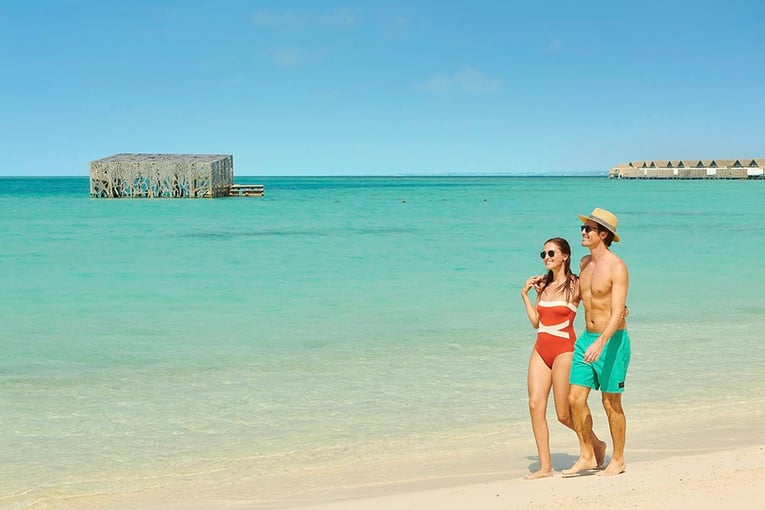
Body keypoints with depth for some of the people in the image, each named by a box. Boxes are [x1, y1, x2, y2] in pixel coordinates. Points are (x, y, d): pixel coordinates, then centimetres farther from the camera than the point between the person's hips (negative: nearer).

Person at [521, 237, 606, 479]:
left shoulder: (575, 285, -5)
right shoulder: (544, 284, 13)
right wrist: (525, 295, 12)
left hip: (563, 350, -6)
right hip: (541, 350, 6)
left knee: (564, 414, -2)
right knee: (535, 406, -4)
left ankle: (597, 445, 24)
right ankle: (545, 467, 1)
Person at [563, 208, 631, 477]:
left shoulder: (617, 267, -16)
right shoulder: (584, 263, 8)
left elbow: (617, 313, -24)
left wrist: (601, 342, -35)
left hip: (611, 340, -7)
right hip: (587, 337, 7)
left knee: (611, 404, 3)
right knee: (575, 399, 3)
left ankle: (618, 460, 19)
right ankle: (588, 456, 16)